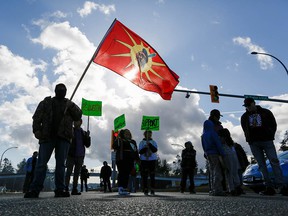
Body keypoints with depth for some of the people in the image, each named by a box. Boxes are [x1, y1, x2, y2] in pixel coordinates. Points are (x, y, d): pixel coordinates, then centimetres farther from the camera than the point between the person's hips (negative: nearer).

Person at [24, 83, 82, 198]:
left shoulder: (69, 104, 17)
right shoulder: (46, 102, 14)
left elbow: (78, 116, 8)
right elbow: (37, 117, 7)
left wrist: (72, 107, -8)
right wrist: (37, 130, -8)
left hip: (63, 137, 1)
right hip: (47, 136, -1)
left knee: (61, 164, 2)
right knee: (41, 163, -3)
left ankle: (60, 189, 4)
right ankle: (35, 189, -1)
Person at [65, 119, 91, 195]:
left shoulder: (84, 133, 11)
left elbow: (87, 145, 7)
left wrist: (88, 136, -8)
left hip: (80, 156, 3)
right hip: (71, 155, -3)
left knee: (77, 173, 6)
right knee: (69, 172, -4)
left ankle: (74, 189, 11)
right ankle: (66, 188, -2)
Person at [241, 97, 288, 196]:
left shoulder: (266, 112, 9)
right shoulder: (244, 117, 13)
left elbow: (273, 124, 12)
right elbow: (245, 130, 17)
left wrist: (270, 136, 2)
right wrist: (249, 140, 5)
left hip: (267, 141, -2)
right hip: (254, 144, 2)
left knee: (274, 162, -11)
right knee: (261, 165, -1)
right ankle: (269, 187, -1)